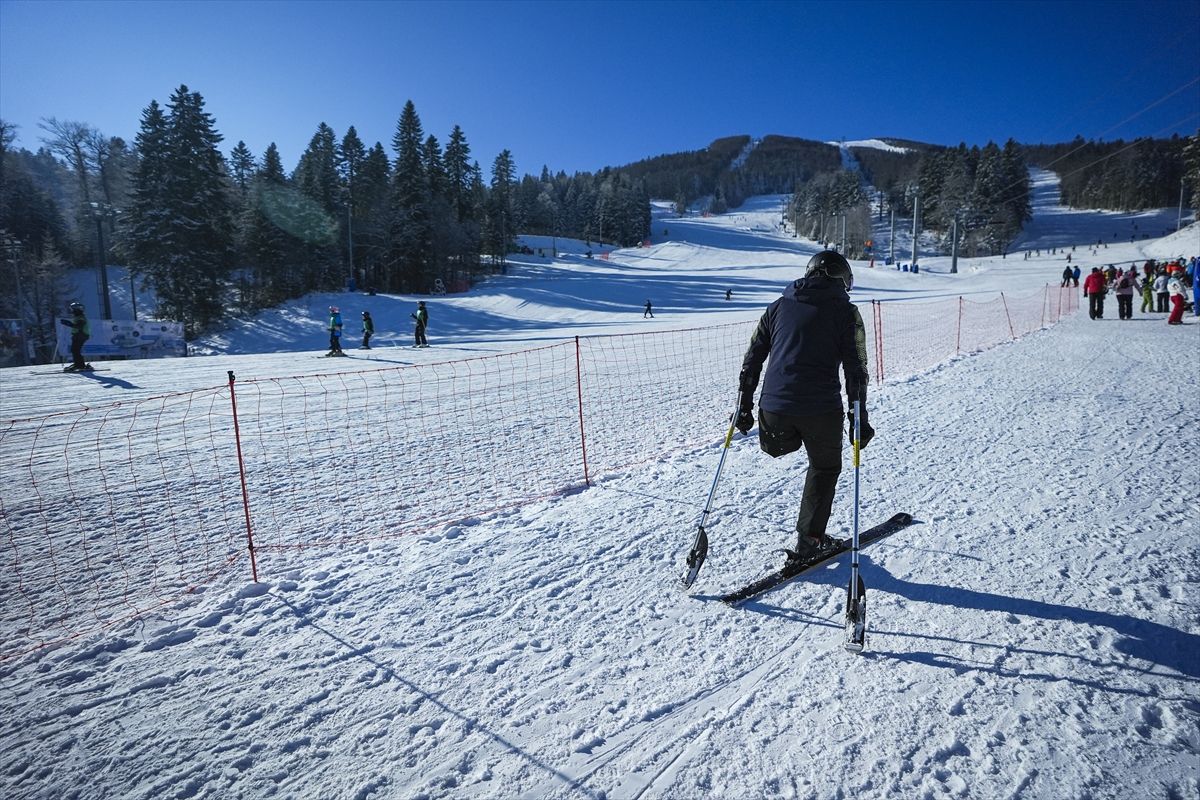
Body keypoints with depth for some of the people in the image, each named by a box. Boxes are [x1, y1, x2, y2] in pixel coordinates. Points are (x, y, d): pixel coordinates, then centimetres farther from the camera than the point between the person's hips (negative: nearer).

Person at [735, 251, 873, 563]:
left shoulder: (779, 306, 14)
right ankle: (809, 541, 21)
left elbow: (752, 359, 13)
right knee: (825, 467, 19)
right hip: (821, 409, -3)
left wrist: (744, 405, 19)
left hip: (774, 408, 3)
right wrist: (860, 418, 5)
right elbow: (856, 369, 0)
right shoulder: (845, 311, 4)